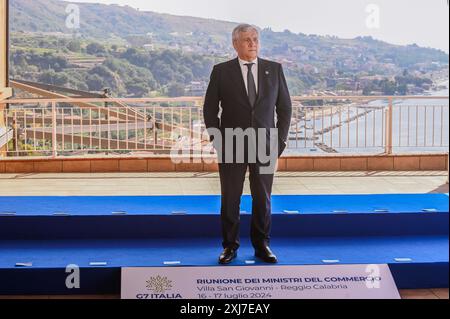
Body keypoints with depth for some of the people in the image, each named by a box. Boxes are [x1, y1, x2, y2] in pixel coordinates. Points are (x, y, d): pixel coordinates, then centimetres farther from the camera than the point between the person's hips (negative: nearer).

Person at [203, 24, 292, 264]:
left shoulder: (274, 70, 5)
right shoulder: (221, 71, 0)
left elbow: (285, 107, 8)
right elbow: (210, 109, 4)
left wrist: (280, 140, 1)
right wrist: (217, 140, -3)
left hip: (264, 146, 1)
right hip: (231, 146, -1)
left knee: (263, 199, 6)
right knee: (230, 199, 4)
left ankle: (262, 245, 19)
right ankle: (230, 246, 16)